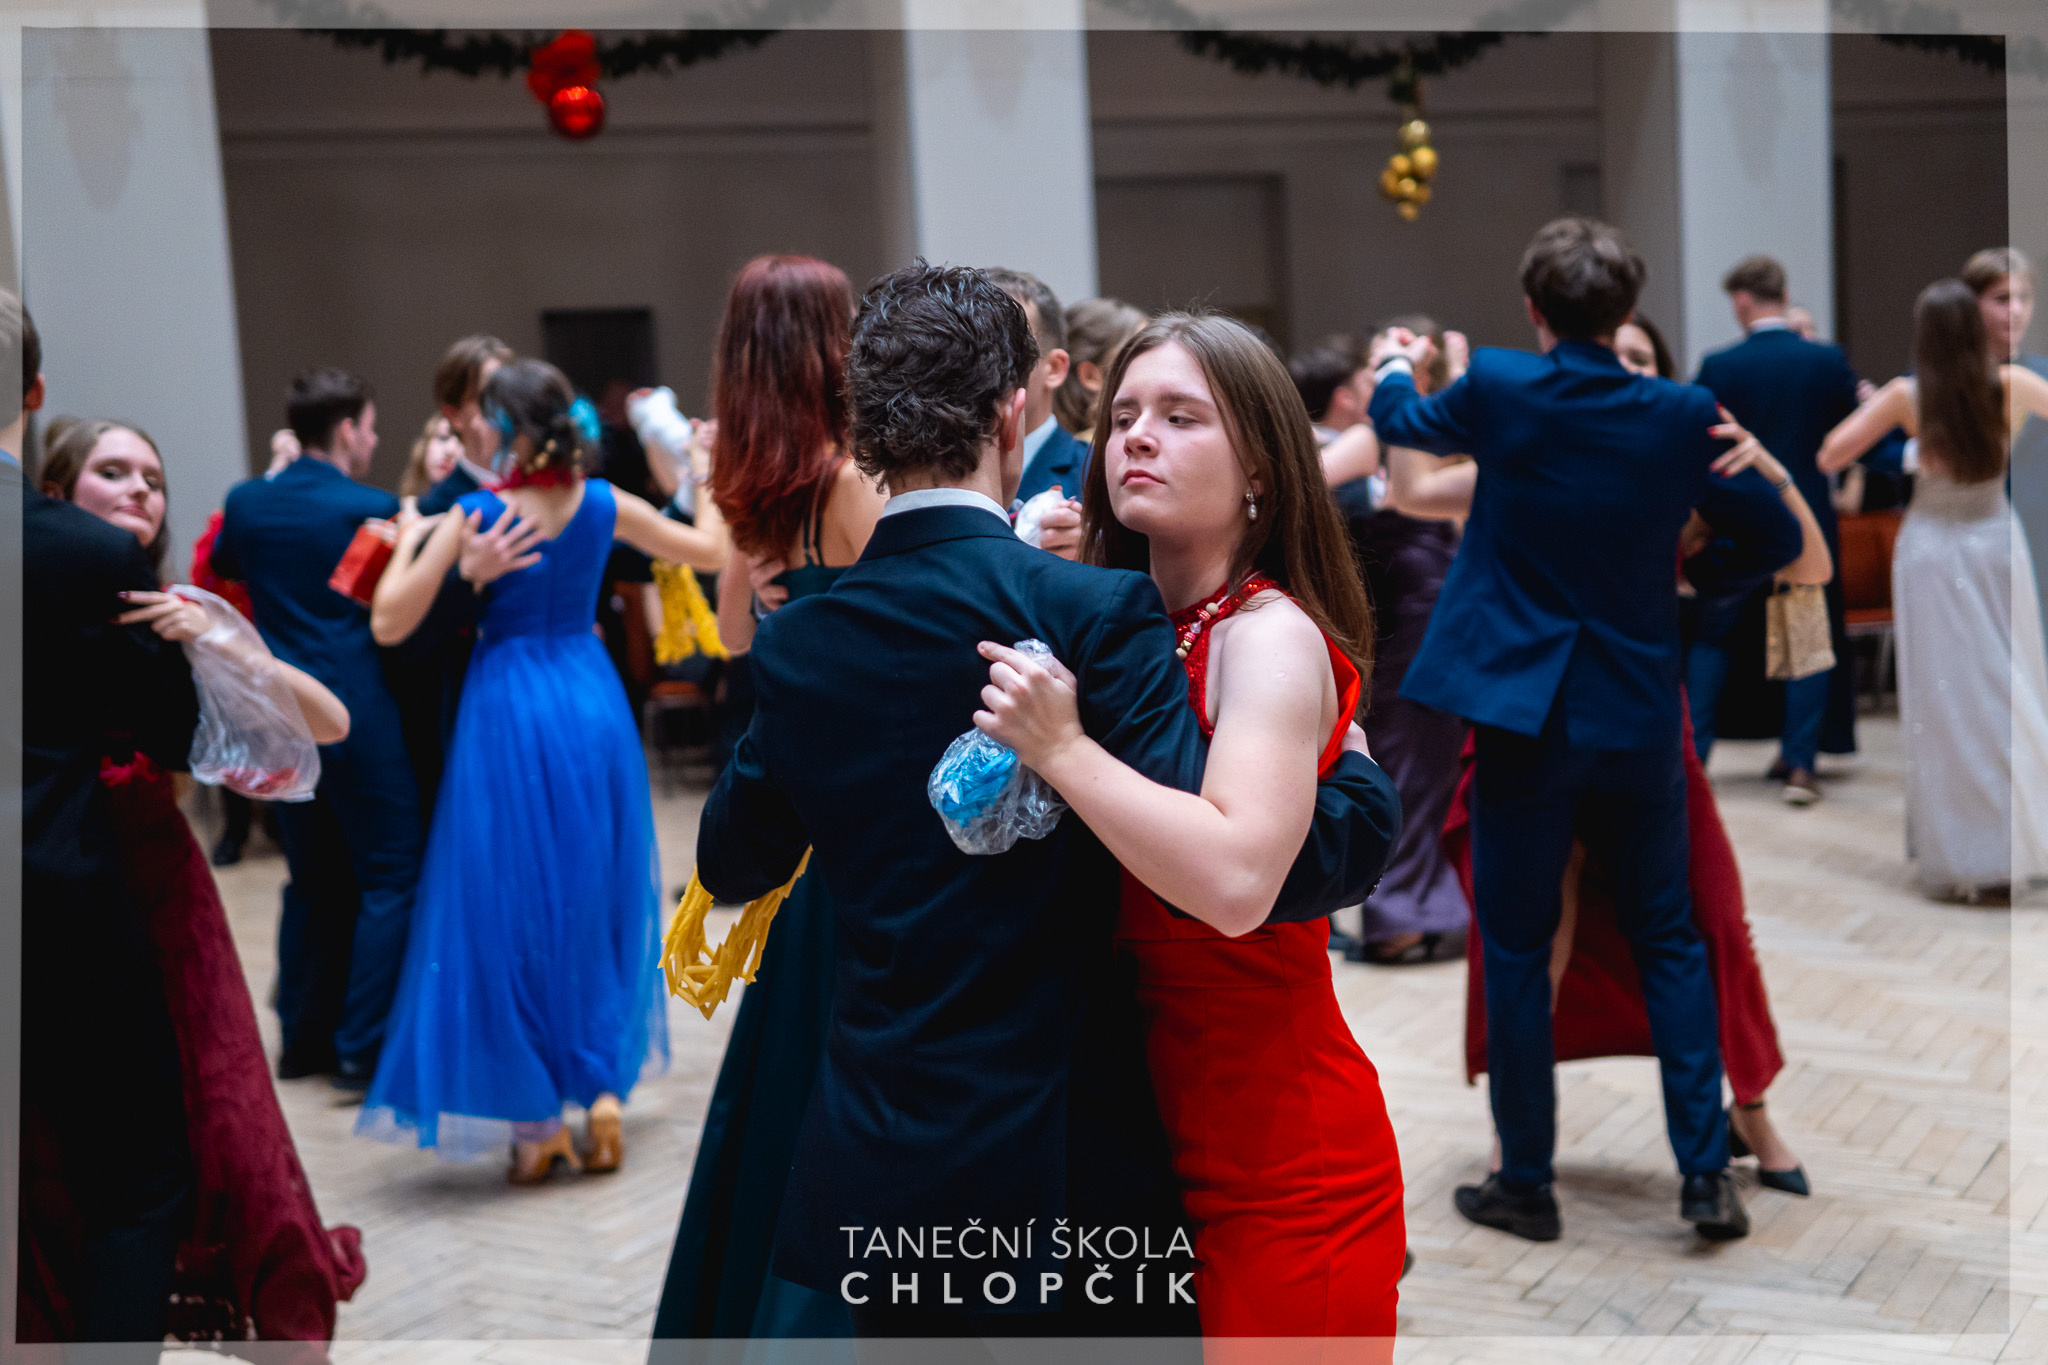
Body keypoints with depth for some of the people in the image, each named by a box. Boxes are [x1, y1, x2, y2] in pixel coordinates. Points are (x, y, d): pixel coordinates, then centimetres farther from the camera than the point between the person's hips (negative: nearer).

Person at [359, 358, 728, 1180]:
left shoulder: (473, 516, -11)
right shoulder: (602, 504, -1)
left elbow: (389, 624, -10)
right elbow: (712, 552, 11)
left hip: (509, 711, -3)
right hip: (593, 707, 4)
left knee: (512, 912, 6)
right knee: (594, 906, 16)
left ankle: (534, 1123, 9)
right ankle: (603, 1094, 17)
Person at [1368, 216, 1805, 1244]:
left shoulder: (1498, 389, -8)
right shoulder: (1683, 416, -5)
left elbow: (1405, 423, 14)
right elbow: (1782, 540, 5)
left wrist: (1395, 366, 37)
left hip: (1522, 719, -2)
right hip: (1638, 722, 2)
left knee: (1516, 950, 9)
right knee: (1668, 940, 16)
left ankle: (1525, 1182, 16)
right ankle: (1705, 1172, 14)